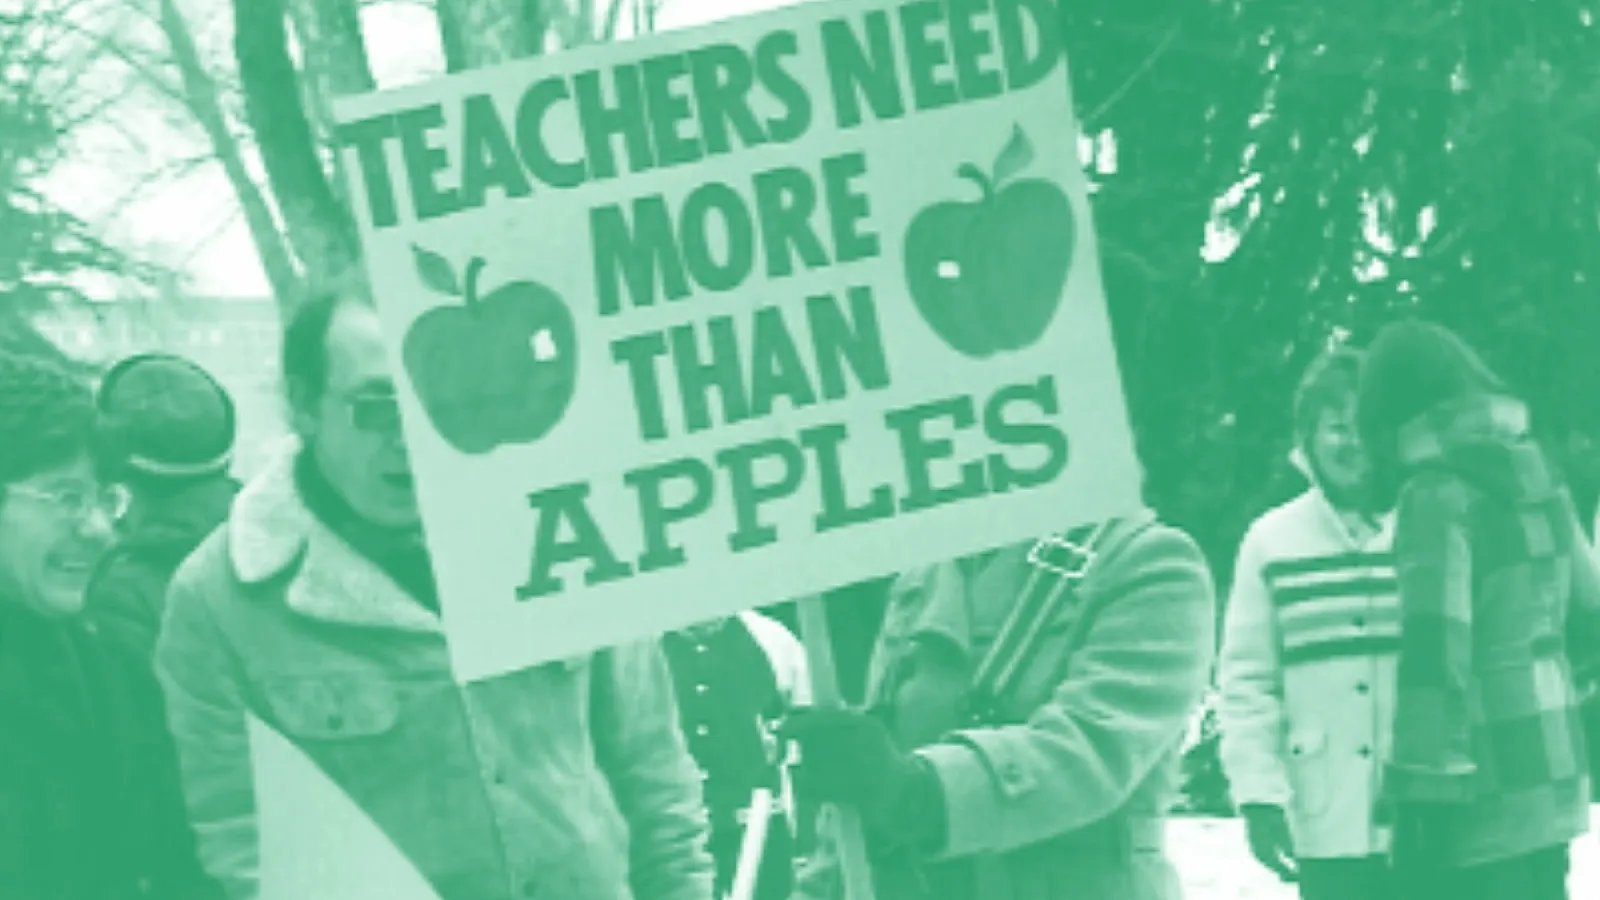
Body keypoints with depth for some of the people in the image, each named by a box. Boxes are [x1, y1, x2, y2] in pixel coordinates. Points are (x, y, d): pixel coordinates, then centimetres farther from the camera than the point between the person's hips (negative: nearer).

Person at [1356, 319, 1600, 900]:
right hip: (1551, 789, 8)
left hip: (1480, 809, -8)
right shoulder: (1537, 479, 10)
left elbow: (1433, 653, -20)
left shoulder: (1438, 495, -15)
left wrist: (1421, 795, -18)